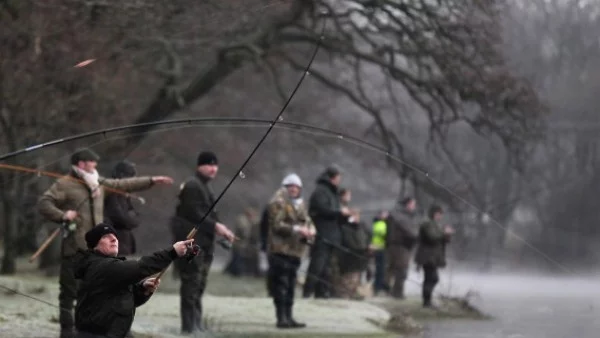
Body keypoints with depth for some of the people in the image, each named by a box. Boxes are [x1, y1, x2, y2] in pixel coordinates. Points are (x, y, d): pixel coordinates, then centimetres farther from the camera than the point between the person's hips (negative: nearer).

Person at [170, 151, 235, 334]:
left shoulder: (205, 187, 21)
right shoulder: (192, 186, -11)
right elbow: (194, 214, -19)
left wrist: (221, 229, 10)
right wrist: (215, 226, -21)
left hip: (203, 243, 11)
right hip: (191, 242, -11)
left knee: (199, 285, 13)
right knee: (192, 284, -10)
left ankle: (196, 325, 18)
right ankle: (189, 326, -10)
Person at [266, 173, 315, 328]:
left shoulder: (300, 204, 19)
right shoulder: (278, 203, -7)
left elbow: (308, 221, 20)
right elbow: (277, 225, -15)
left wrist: (310, 231, -4)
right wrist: (296, 229, -23)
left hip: (295, 251, 8)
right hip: (280, 250, -8)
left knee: (290, 285, 11)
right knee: (281, 285, -10)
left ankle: (288, 317, 16)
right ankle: (281, 317, -11)